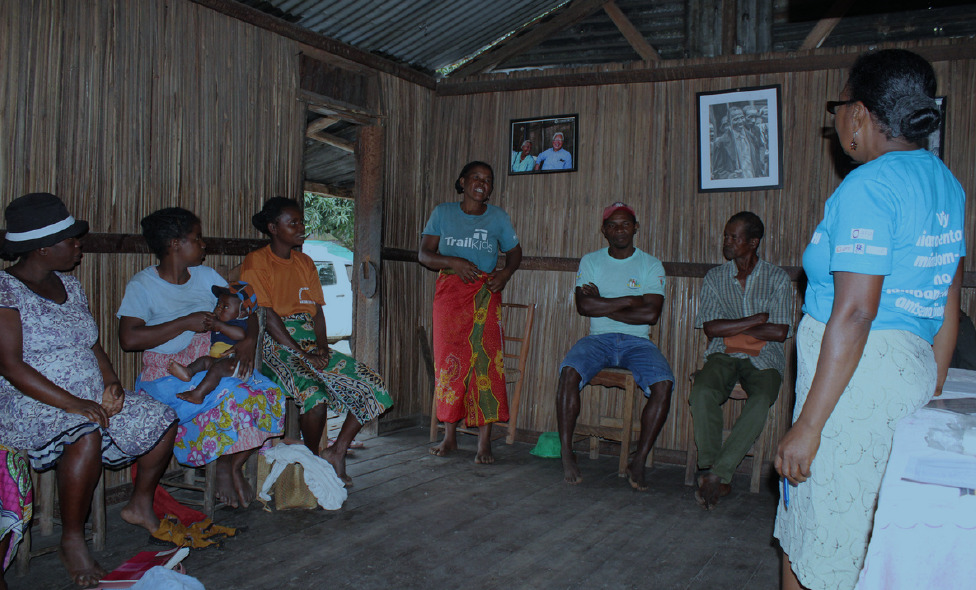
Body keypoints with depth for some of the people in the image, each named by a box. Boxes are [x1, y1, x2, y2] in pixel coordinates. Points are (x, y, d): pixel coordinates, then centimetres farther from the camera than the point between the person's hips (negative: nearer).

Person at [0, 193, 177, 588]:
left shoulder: (68, 284, 13)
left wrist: (112, 384, -5)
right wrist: (70, 403, -27)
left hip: (90, 399, 8)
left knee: (162, 419, -3)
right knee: (88, 434, -37)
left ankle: (140, 505, 17)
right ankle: (72, 541, -19)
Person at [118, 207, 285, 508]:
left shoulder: (206, 276, 13)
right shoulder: (143, 285, -4)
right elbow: (129, 339, -17)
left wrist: (248, 341, -10)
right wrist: (186, 322, -17)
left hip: (213, 367, 5)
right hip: (168, 377, -5)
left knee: (267, 393, -20)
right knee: (229, 397, -31)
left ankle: (236, 465, -3)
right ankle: (224, 465, -5)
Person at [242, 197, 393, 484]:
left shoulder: (305, 262, 19)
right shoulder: (256, 262, -3)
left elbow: (317, 310, 13)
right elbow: (267, 316, -12)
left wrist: (322, 348, -5)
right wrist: (302, 354, -19)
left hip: (311, 344, 7)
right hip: (276, 345, -7)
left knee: (375, 387, -9)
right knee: (315, 392, -35)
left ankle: (337, 452, 1)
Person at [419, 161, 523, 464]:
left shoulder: (498, 217, 10)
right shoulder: (443, 212, 8)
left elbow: (515, 252, 17)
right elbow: (424, 254, 4)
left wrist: (505, 273, -5)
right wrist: (454, 262, -14)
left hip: (485, 294, -1)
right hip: (449, 292, 1)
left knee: (486, 362, -9)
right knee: (449, 361, 2)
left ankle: (484, 442, -6)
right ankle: (449, 436, 15)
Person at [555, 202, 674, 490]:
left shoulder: (651, 265, 6)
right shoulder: (591, 261, 10)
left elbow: (651, 315, -8)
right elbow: (584, 306, -7)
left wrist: (602, 305, -6)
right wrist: (629, 300, -8)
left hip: (637, 341, 0)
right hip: (599, 338, 0)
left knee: (663, 383, -29)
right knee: (570, 371, -31)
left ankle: (638, 462, -18)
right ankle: (567, 453, -21)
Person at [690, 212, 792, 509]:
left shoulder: (777, 278, 3)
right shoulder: (715, 277, 9)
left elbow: (780, 332, -7)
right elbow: (711, 328, -3)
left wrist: (732, 328, -4)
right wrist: (758, 319, -8)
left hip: (764, 359, -1)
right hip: (723, 355, 1)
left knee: (760, 401, -34)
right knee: (702, 392, -31)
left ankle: (717, 473, -28)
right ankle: (718, 478, -24)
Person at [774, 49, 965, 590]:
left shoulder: (868, 187, -16)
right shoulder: (945, 183, 13)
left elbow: (854, 314, -22)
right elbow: (948, 309, 16)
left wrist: (808, 425, -19)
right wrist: (930, 397, 23)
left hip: (856, 377, -10)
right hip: (913, 370, 10)